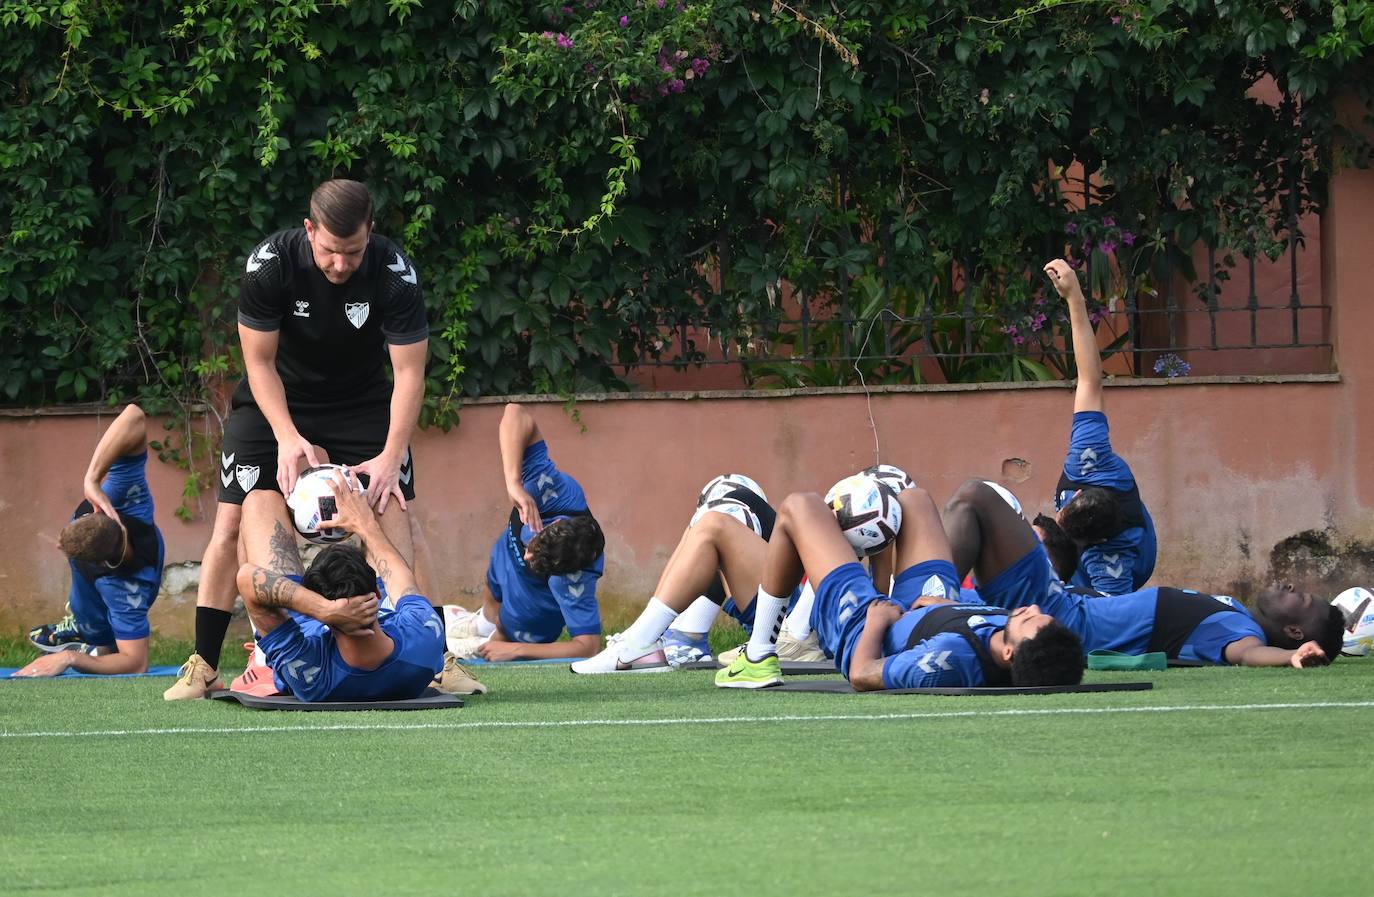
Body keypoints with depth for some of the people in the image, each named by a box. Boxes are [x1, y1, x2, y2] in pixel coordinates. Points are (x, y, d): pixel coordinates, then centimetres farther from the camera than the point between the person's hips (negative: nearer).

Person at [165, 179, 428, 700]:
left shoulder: (393, 273, -26)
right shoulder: (270, 264, -27)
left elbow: (408, 371, -20)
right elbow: (259, 361, -18)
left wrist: (390, 455, -29)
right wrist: (287, 436, -29)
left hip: (361, 400, 0)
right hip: (275, 399, 0)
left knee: (392, 511, -14)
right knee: (232, 523, -10)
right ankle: (203, 667, -4)